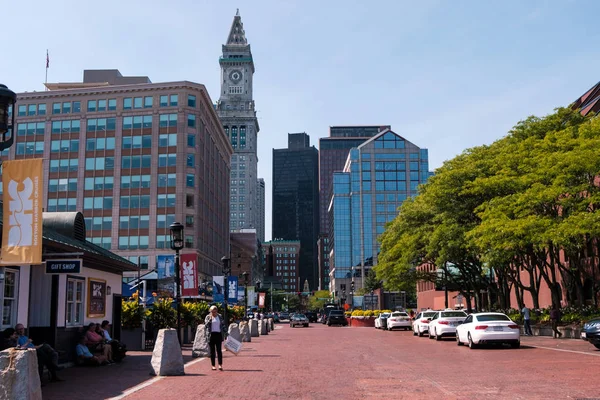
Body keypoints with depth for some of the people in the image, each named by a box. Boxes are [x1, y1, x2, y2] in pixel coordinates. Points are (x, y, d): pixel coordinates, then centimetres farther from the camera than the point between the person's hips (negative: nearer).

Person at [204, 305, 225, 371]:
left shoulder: (220, 316, 10)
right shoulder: (208, 317, 4)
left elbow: (223, 325, 14)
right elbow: (205, 326, -6)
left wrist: (224, 333, 6)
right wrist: (210, 319, -16)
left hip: (218, 334, 1)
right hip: (211, 335, 0)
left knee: (219, 350, -7)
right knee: (212, 351, 3)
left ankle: (220, 365, -12)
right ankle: (213, 365, 7)